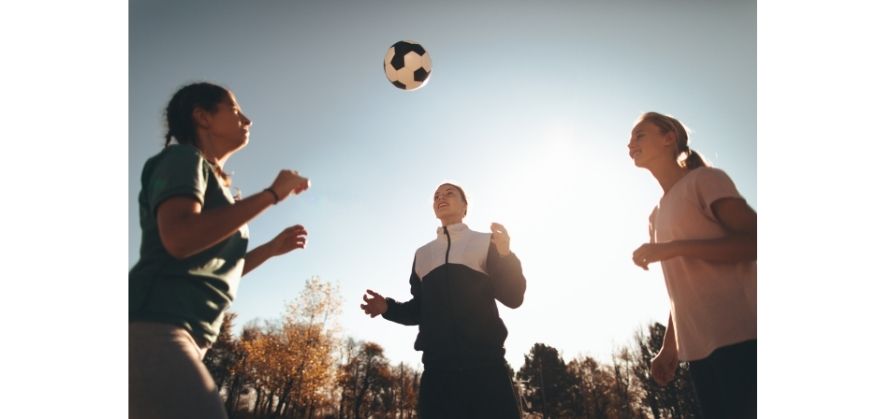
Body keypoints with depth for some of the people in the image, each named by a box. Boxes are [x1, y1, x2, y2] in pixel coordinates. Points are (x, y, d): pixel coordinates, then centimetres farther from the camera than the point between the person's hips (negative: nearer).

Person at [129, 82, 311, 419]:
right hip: (152, 326, -10)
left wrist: (273, 247, 21)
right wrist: (272, 194, -12)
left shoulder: (212, 183, 26)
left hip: (184, 336, 10)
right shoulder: (183, 158, 1)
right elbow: (179, 240, -19)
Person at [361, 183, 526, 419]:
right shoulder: (422, 254, 21)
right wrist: (388, 308, 5)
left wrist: (506, 255, -17)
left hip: (484, 362, -3)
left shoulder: (485, 242, 9)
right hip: (437, 366, 3)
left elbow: (513, 297, 1)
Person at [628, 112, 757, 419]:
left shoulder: (704, 180, 1)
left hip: (739, 338, -7)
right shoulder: (656, 218, 22)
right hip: (699, 349, 7)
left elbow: (753, 239, -13)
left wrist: (671, 248, -17)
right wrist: (669, 347, 17)